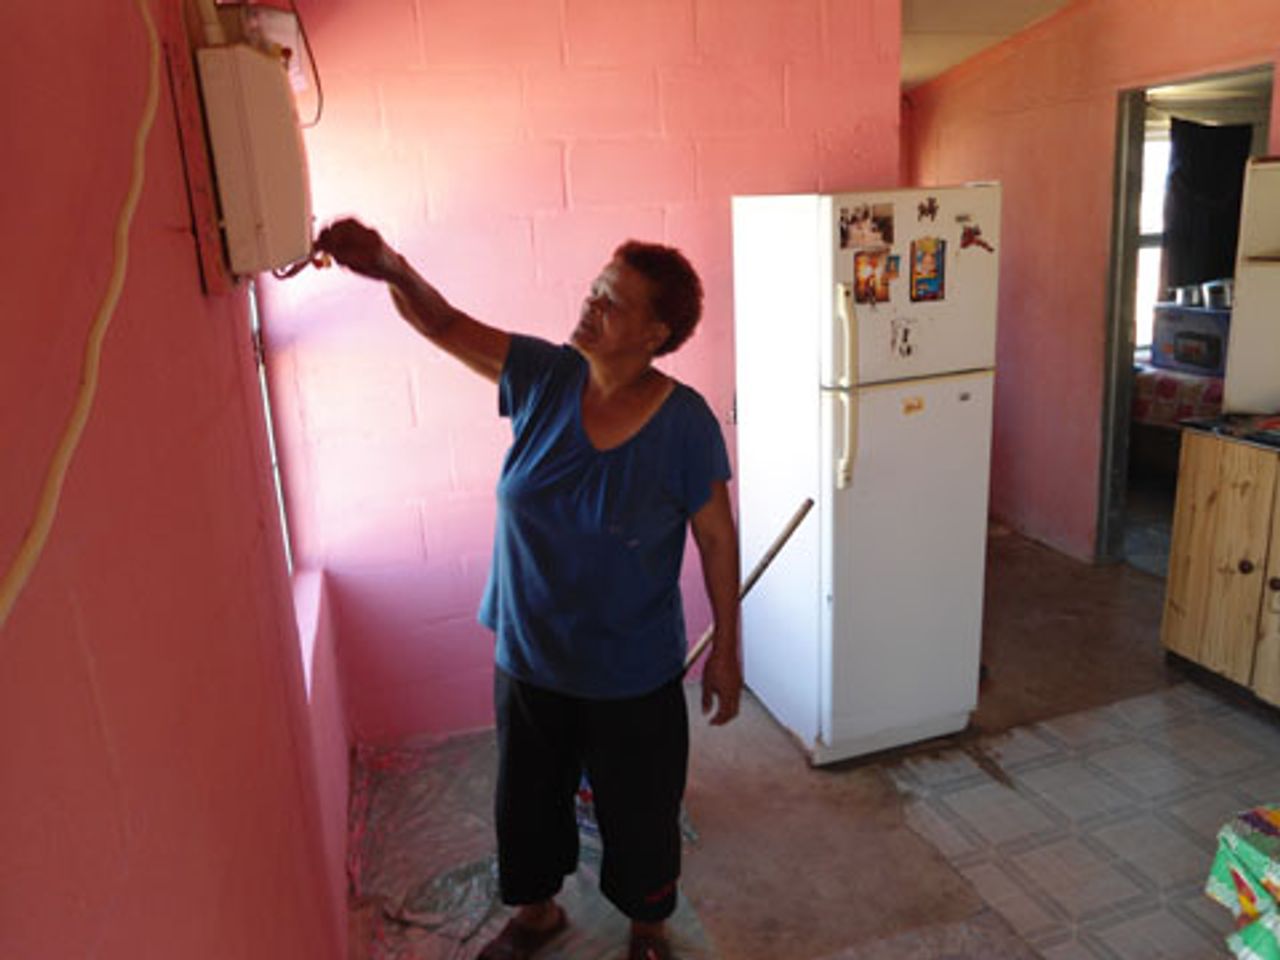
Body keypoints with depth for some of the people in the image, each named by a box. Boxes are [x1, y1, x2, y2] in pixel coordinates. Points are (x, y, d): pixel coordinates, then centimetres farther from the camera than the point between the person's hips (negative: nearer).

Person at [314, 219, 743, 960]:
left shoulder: (685, 422, -18)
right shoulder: (543, 377, -9)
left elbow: (717, 539, -10)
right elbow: (445, 324, -14)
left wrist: (726, 649, -5)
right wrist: (392, 267, -35)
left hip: (633, 674, -3)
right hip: (528, 656, 4)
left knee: (640, 811, 18)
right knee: (528, 797, 25)